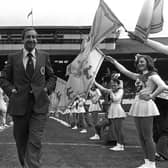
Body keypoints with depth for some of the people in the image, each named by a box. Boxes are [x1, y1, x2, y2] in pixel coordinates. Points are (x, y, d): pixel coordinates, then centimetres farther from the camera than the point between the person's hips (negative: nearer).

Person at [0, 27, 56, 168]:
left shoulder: (44, 56, 8)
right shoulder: (13, 58, 5)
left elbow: (52, 77, 17)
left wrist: (47, 89, 1)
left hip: (39, 105, -1)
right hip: (19, 105, 1)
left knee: (35, 142, -11)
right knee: (21, 142, 11)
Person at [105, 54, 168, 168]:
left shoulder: (152, 75, -5)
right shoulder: (139, 76, 17)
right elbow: (124, 71, 23)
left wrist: (151, 96, -17)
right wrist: (114, 62, 22)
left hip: (146, 105, -8)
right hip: (137, 105, 8)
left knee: (147, 136, -7)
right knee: (141, 136, 9)